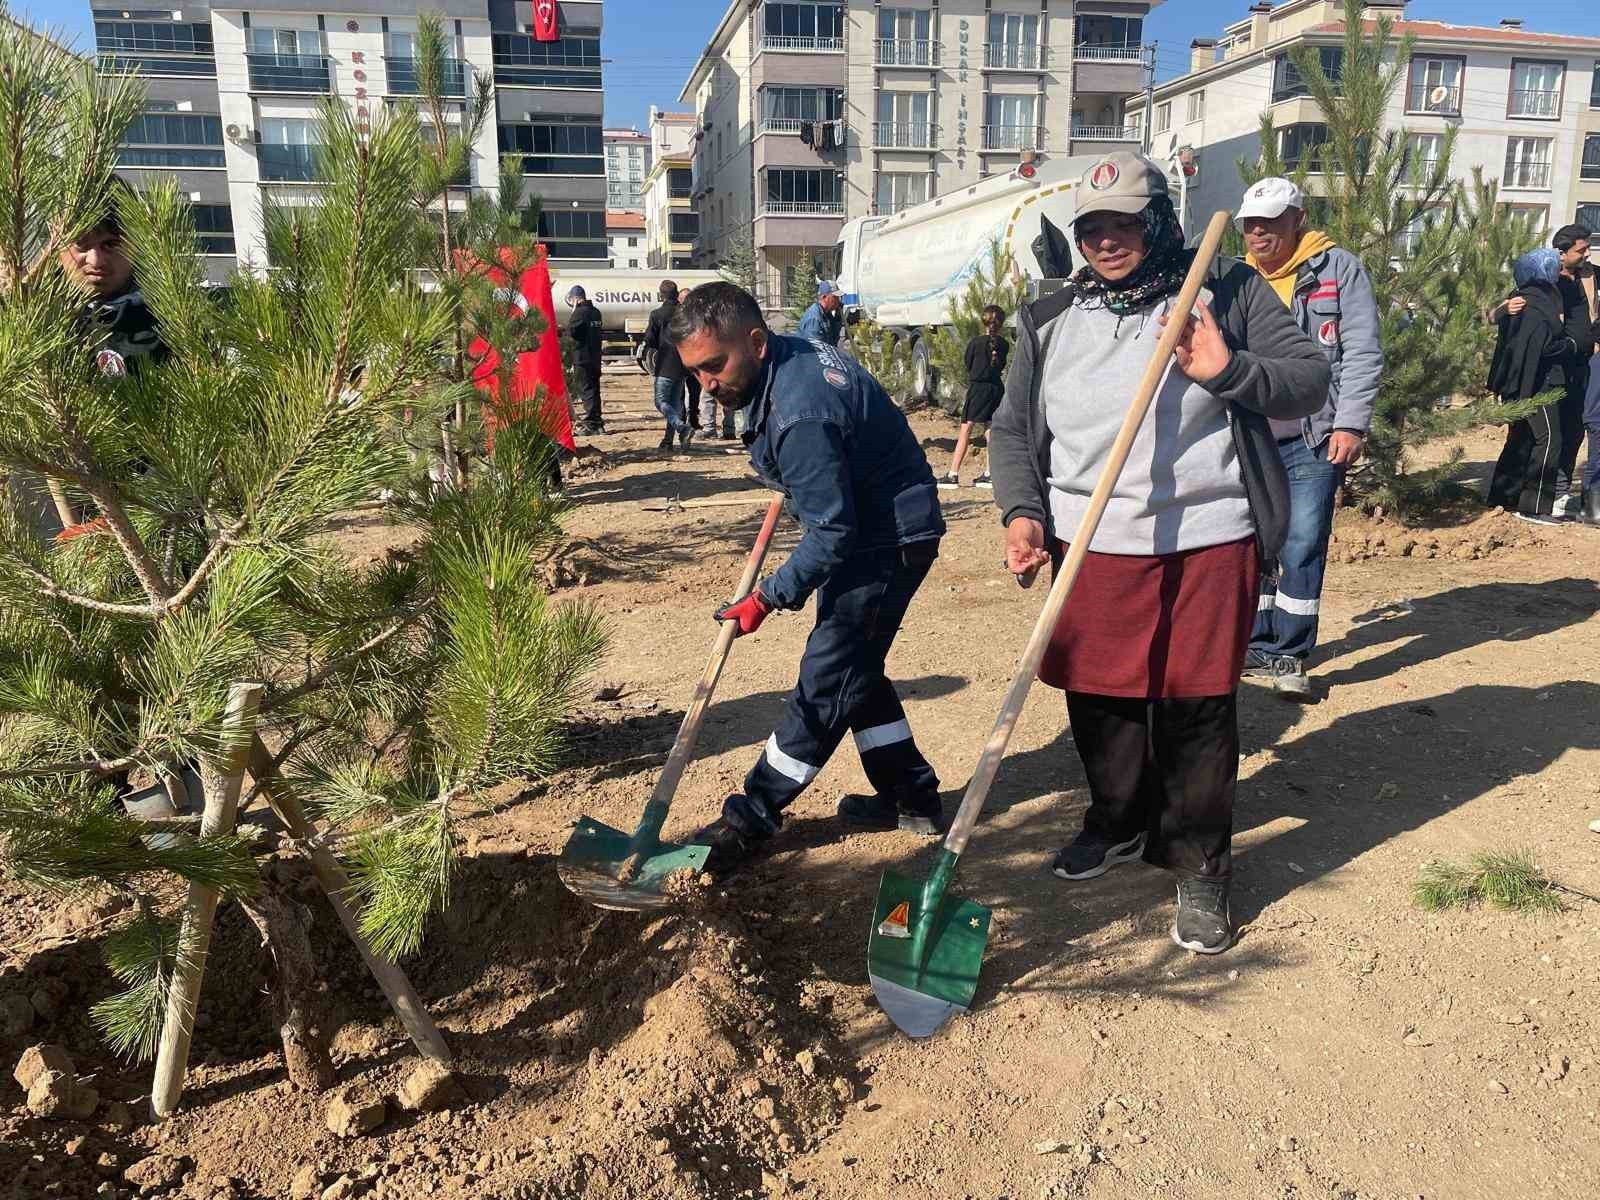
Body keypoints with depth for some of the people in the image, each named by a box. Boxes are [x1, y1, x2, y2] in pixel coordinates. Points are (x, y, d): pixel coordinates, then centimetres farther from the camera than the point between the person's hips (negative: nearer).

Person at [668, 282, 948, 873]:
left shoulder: (798, 416, -31)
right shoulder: (795, 351, -1)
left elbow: (832, 534, -28)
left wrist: (768, 597, -18)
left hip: (888, 542, -11)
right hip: (869, 527, 11)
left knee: (826, 681, -2)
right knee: (855, 670, 17)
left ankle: (751, 817, 8)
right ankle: (912, 797, 28)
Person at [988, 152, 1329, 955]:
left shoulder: (1227, 294, 4)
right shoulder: (1050, 322, 11)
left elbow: (1308, 381, 2)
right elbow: (1012, 427, 12)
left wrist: (1229, 371, -16)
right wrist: (1021, 509, -3)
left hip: (1206, 544, -3)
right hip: (1088, 548, 3)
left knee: (1198, 710, 2)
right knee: (1099, 700, 11)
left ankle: (1200, 867, 19)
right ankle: (1119, 823, 36)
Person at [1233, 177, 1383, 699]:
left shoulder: (1339, 270, 1)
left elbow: (1363, 354, -4)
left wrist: (1351, 425, -13)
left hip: (1312, 441, -4)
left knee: (1302, 549, -3)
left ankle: (1290, 655, 8)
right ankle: (1257, 647, 22)